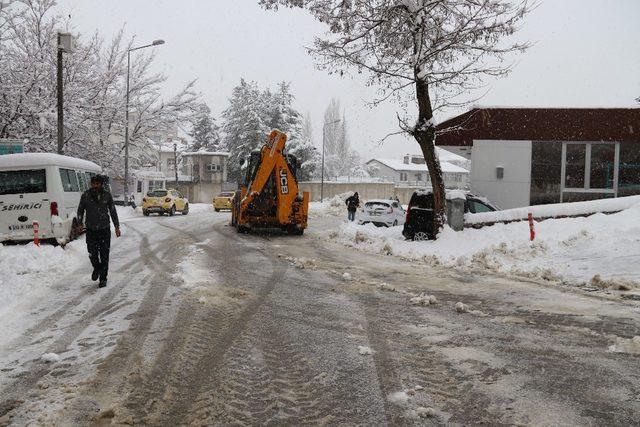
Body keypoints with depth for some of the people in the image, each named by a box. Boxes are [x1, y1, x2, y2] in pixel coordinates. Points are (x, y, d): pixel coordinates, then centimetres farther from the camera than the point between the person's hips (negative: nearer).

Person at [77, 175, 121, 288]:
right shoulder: (86, 195, -1)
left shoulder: (107, 195, 0)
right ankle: (96, 268, 30)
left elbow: (113, 211, 9)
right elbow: (80, 210, 10)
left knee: (104, 256, 0)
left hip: (104, 229, 0)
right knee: (92, 254, -3)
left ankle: (103, 279, 12)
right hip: (91, 230, 0)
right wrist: (80, 223, -1)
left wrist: (117, 227, 9)